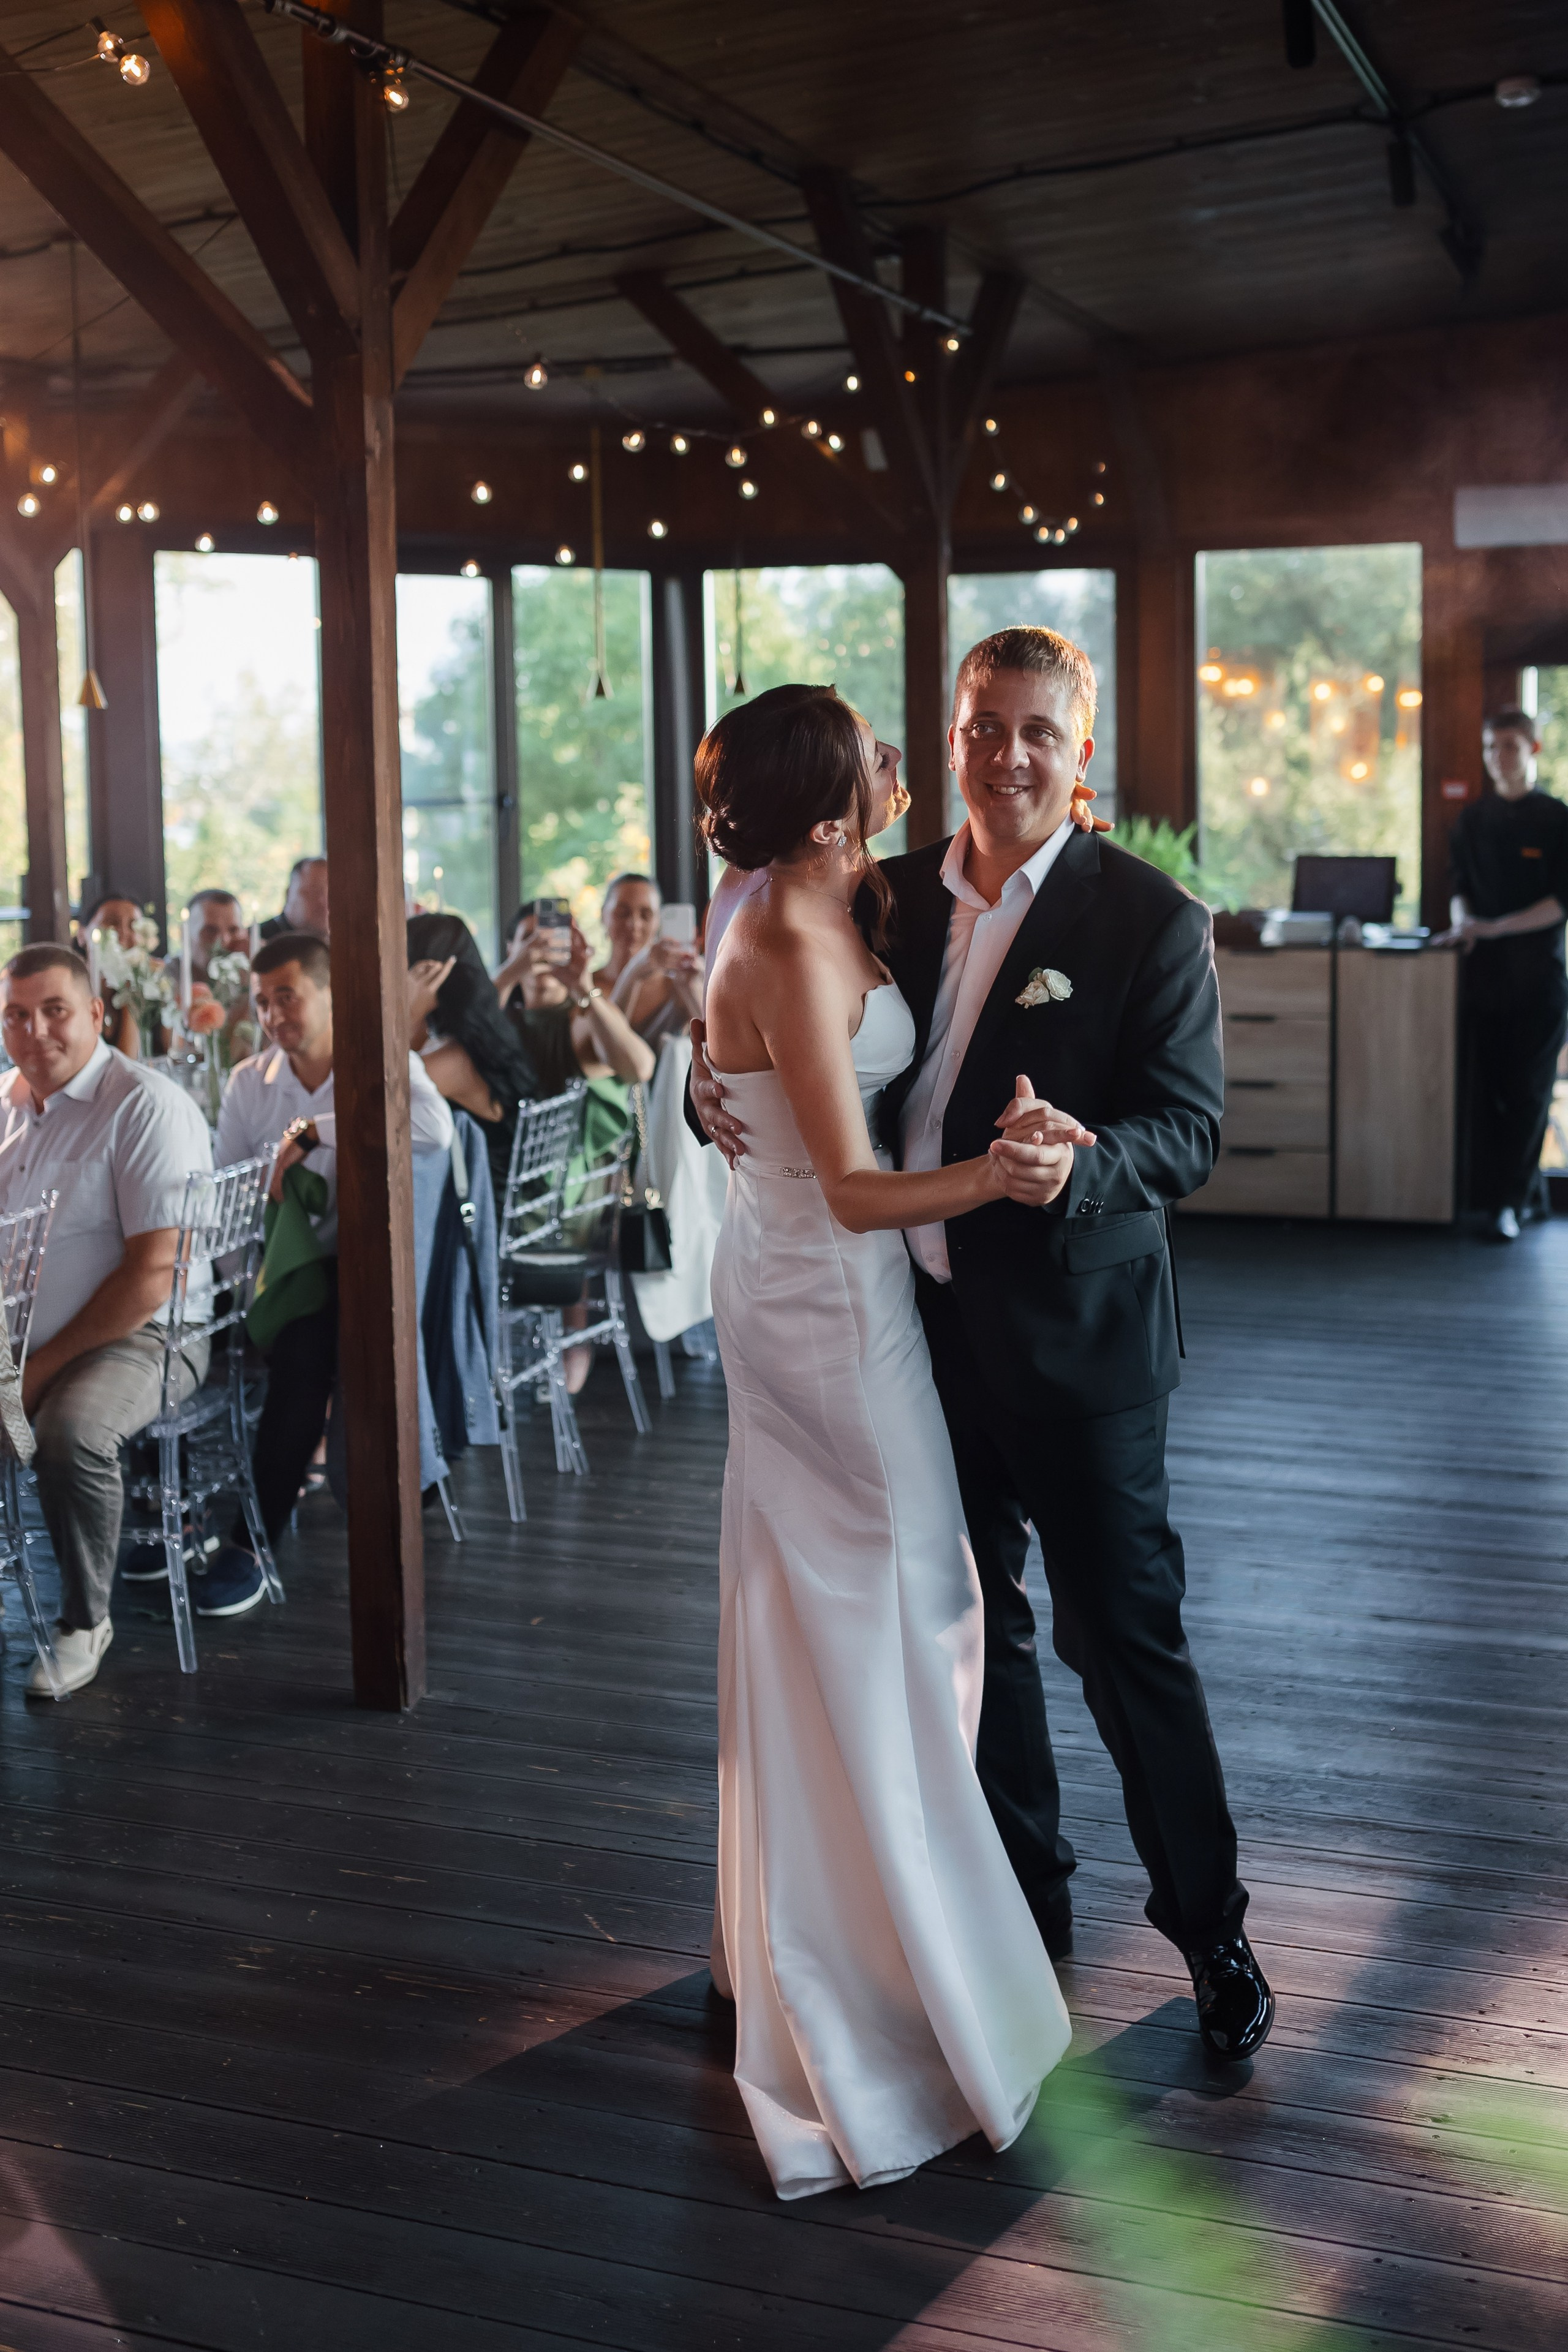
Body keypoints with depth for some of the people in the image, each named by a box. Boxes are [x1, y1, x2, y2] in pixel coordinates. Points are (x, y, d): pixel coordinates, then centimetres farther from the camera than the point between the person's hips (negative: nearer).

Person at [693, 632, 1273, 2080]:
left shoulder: (1150, 918, -9)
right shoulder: (894, 898, 6)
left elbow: (1189, 1128, -14)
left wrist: (1080, 1162, -34)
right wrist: (718, 1088, -11)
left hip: (1075, 1333, -5)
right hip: (924, 1322, 5)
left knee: (1125, 1632, 2)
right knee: (971, 1624, 17)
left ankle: (1209, 1925, 20)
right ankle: (1023, 1895, 35)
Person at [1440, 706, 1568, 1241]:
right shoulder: (1473, 820, 11)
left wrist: (1495, 927, -16)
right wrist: (1462, 920, -7)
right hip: (1483, 971, 4)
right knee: (1483, 1088, 0)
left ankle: (1510, 1196, 5)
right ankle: (1524, 1193, 9)